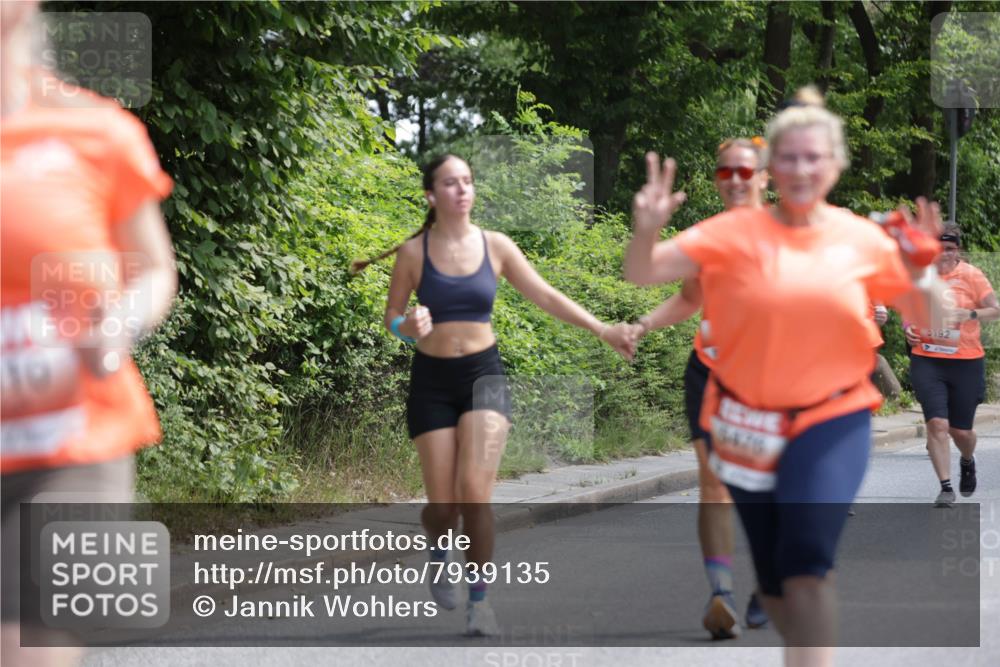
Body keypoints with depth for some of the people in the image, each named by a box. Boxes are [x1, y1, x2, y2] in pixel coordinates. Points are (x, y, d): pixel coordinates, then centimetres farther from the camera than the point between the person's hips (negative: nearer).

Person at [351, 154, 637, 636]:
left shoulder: (496, 246, 0)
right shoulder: (413, 253, -4)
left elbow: (546, 296, 5)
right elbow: (391, 316, 5)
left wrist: (603, 331, -1)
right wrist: (409, 327, -19)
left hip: (483, 375, 0)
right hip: (432, 380, 0)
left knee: (475, 492, -18)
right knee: (443, 506, -1)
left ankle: (479, 600, -4)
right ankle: (439, 551, 37)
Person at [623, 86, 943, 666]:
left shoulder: (862, 239, -1)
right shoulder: (737, 233, -5)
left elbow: (925, 319, 8)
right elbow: (643, 275, -10)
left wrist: (921, 270, -12)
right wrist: (647, 231, -31)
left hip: (833, 420, -1)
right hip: (748, 423, 1)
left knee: (807, 563, -20)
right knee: (772, 575, 12)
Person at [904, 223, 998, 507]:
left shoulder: (970, 276, -4)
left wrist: (969, 314, -21)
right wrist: (908, 328, -1)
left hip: (965, 362, -1)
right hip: (927, 361, 1)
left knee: (961, 430, 7)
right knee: (937, 422, -15)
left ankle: (968, 462, 43)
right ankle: (946, 487, -8)